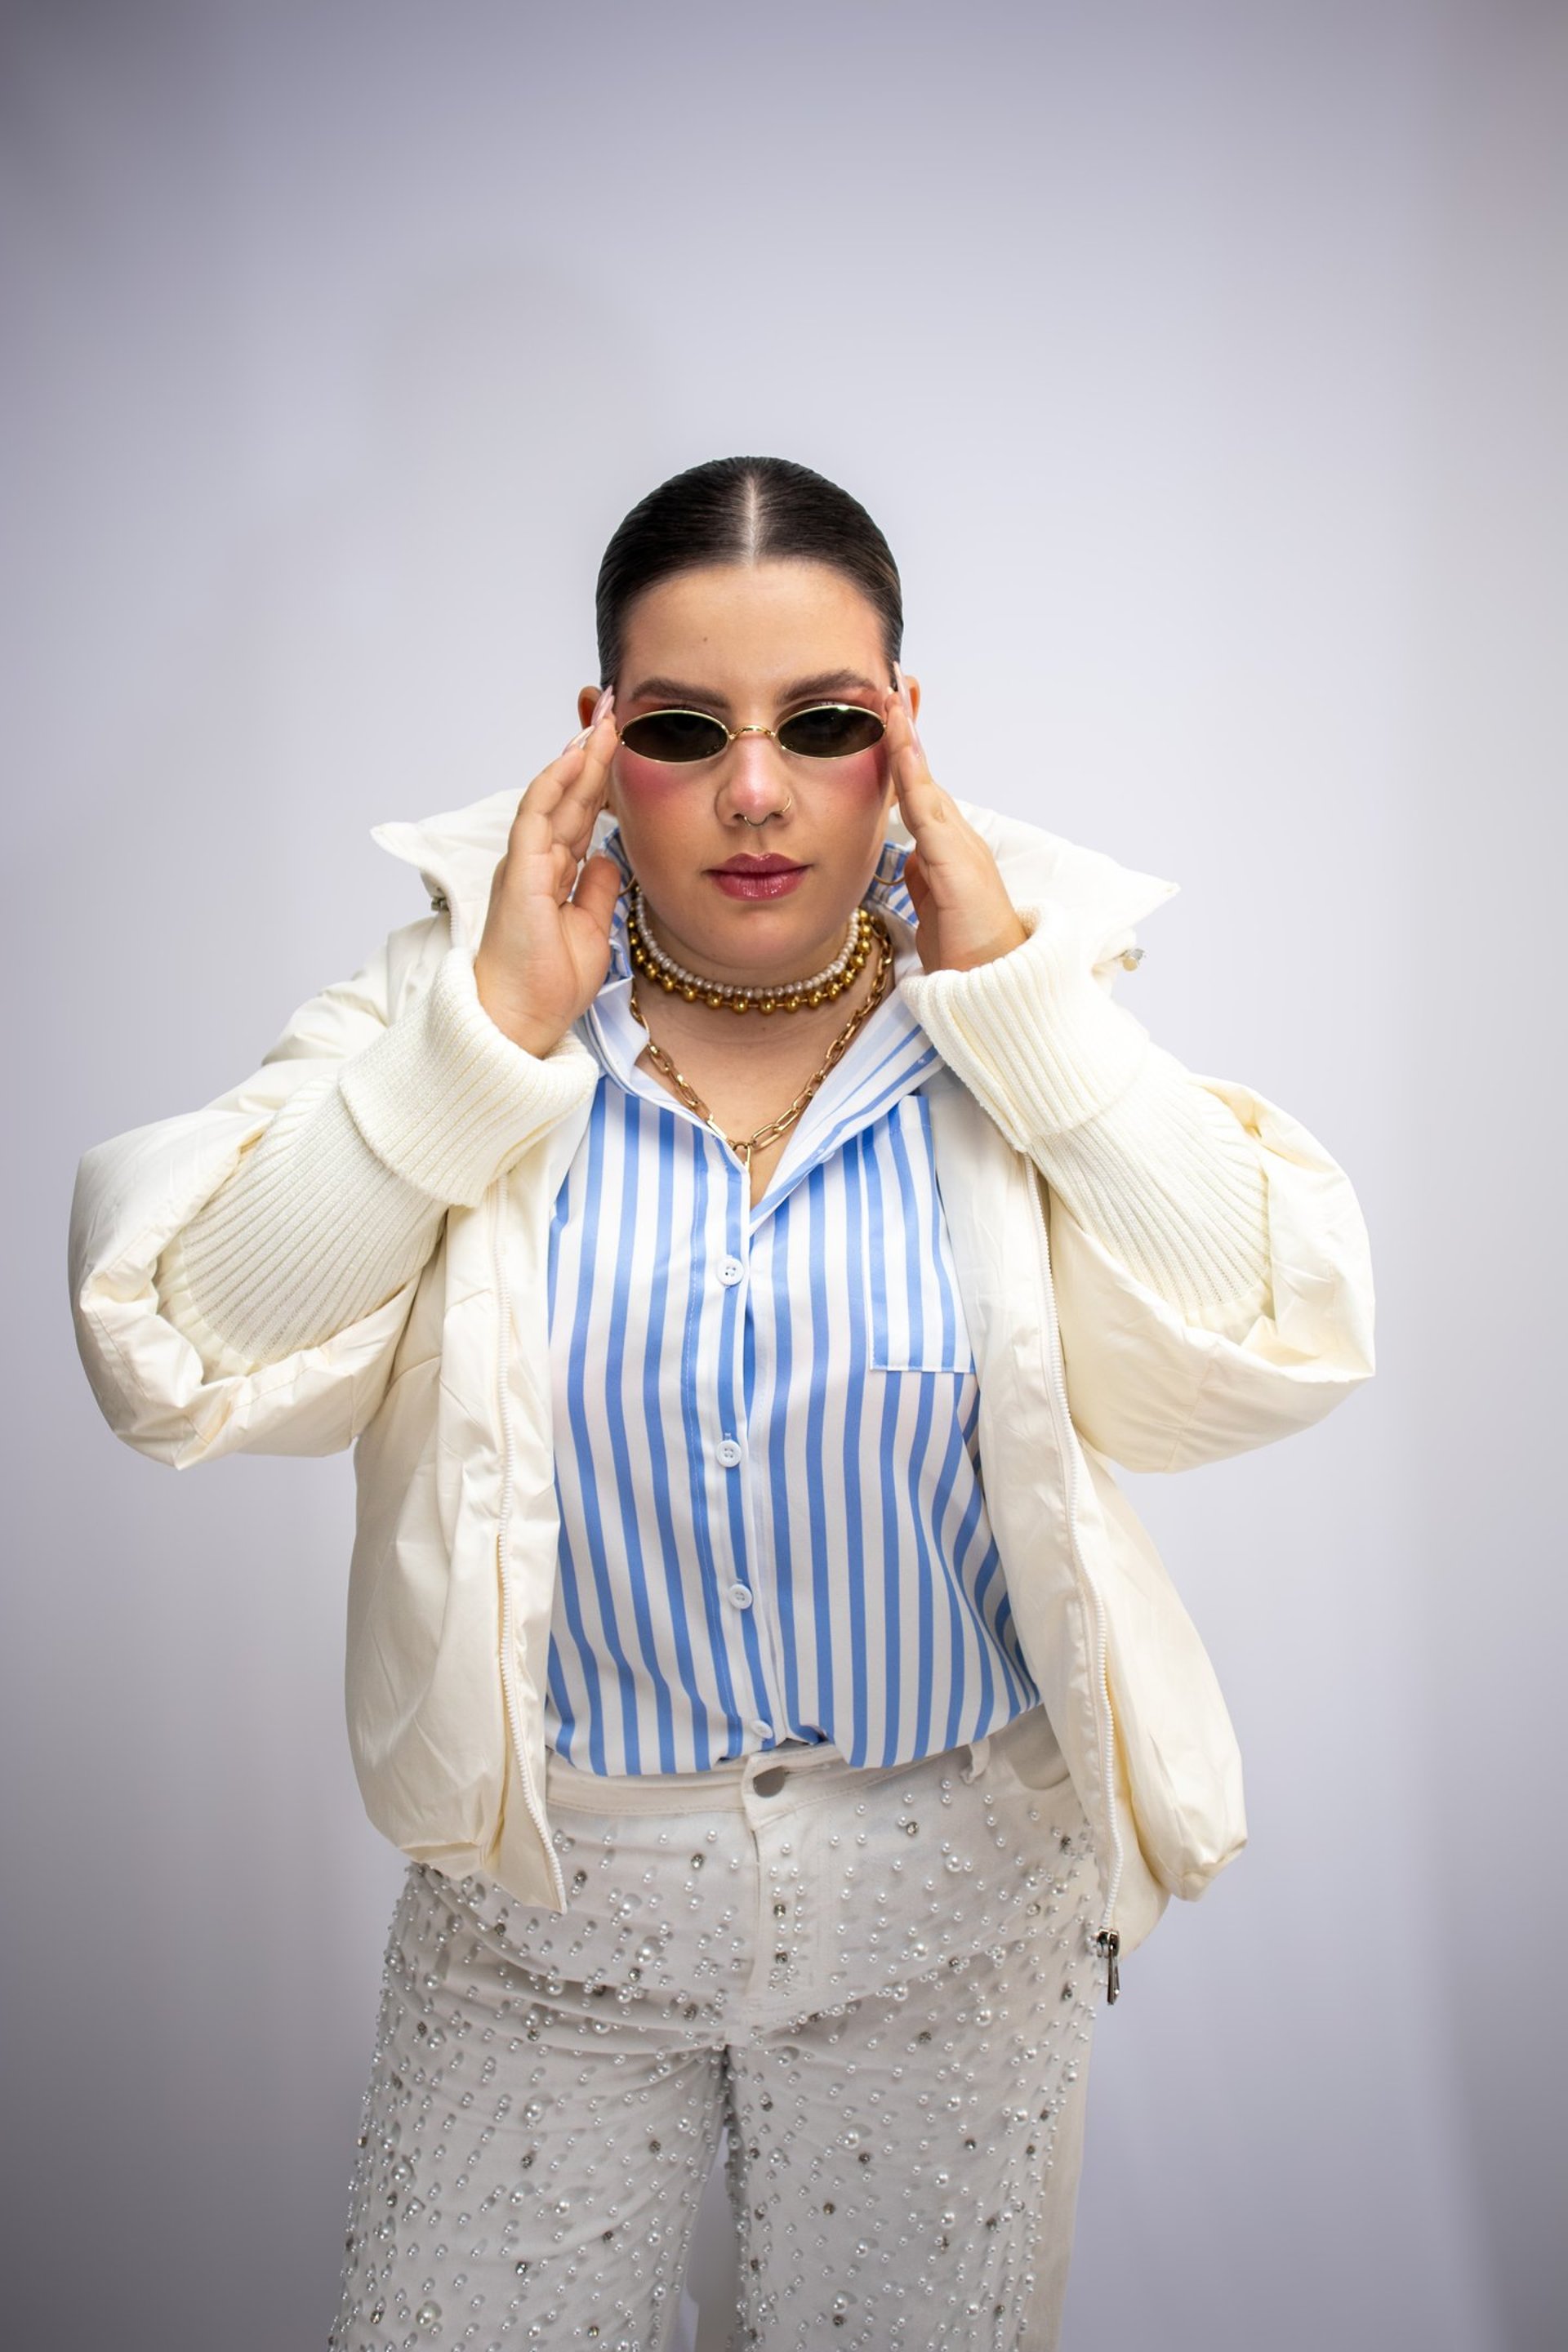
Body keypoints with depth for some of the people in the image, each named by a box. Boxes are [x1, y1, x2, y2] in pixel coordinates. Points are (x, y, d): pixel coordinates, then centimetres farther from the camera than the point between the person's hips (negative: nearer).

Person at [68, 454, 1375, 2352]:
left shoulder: (1028, 1025, -5)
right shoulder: (456, 998, -7)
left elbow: (1270, 1360, -18)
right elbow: (174, 1361, -18)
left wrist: (1019, 996, -19)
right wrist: (491, 1032, -22)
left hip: (954, 1897, 1)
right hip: (546, 1881, 0)